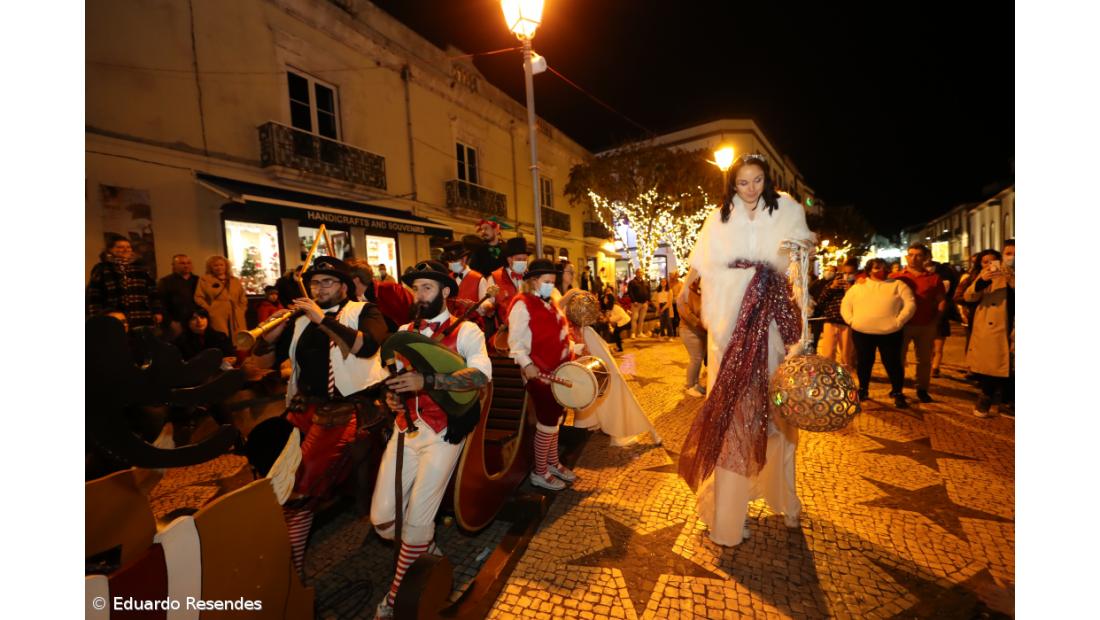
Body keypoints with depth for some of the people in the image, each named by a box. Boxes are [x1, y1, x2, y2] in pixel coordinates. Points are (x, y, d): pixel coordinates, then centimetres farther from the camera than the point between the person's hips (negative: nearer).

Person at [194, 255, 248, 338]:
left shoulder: (235, 281, 19)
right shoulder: (205, 279, 8)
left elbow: (243, 299, 22)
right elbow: (198, 298, 2)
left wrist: (241, 310, 10)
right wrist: (209, 310, -6)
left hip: (236, 318, 4)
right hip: (217, 317, -4)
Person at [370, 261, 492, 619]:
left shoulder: (466, 331, -7)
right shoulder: (404, 332, 12)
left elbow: (481, 375, -24)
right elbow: (393, 374, 16)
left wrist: (426, 381, -33)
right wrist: (391, 395, -7)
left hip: (442, 435, -5)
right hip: (405, 430, 5)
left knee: (417, 521, -3)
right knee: (381, 518, 5)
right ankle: (421, 549, 37)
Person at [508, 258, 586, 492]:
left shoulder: (549, 303, 13)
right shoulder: (522, 305, -14)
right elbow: (515, 342, -19)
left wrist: (575, 348, 11)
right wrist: (526, 364, -31)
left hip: (558, 371, 9)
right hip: (539, 374, -9)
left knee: (555, 419, 18)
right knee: (548, 422, 0)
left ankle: (553, 463, 35)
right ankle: (539, 472, 17)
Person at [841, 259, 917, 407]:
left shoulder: (897, 285, 6)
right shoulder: (858, 286, 10)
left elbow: (910, 304, -1)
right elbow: (845, 305, 10)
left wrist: (898, 321, -11)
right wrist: (851, 321, -4)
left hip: (890, 332, -1)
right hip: (861, 332, 1)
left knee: (892, 362, 3)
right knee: (864, 362, 11)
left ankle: (898, 393, 16)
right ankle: (863, 390, 26)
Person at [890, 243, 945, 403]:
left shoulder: (934, 278, 5)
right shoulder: (896, 277, 1)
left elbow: (942, 301, 6)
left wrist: (935, 321, -2)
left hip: (926, 326, 2)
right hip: (902, 324, -2)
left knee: (925, 359, 9)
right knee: (898, 358, 4)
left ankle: (922, 389, 21)